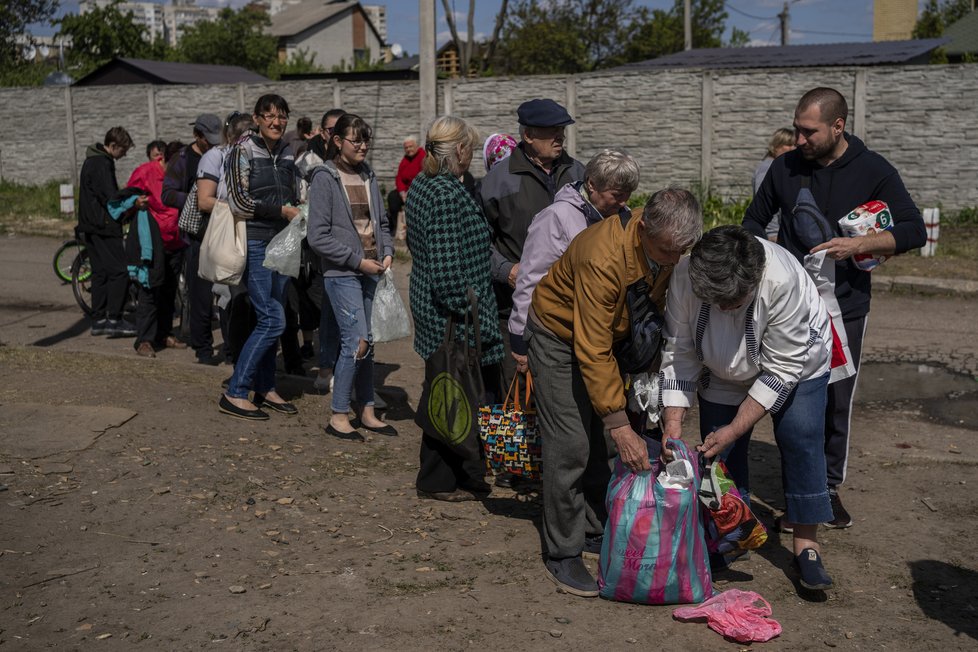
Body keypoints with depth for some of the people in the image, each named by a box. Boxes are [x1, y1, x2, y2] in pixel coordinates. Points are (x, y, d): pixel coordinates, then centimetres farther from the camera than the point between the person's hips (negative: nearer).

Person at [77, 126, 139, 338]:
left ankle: (98, 320, 13)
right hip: (103, 226, -11)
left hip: (91, 227, 11)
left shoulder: (92, 161, 18)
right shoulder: (102, 164, -15)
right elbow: (110, 199, -23)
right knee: (119, 271, -9)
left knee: (100, 272, 12)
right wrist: (133, 203, -36)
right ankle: (113, 320, -11)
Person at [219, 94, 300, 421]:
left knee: (270, 319, 11)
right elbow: (239, 201, -14)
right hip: (254, 243, -7)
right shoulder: (244, 150, -7)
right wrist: (282, 211, -15)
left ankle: (265, 388, 22)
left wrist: (297, 212, 5)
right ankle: (234, 393, -4)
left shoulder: (286, 153, 13)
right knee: (273, 320, -12)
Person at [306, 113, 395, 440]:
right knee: (357, 341, -11)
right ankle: (338, 416, 2)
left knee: (368, 342, 10)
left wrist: (387, 251, 1)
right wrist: (358, 261, -13)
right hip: (342, 274, -6)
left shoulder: (368, 175, 11)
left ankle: (367, 412, 21)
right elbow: (318, 236, -11)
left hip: (371, 271, 6)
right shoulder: (325, 178, -7)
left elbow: (381, 221, 19)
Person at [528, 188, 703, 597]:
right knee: (570, 447, -10)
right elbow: (592, 352, -35)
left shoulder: (669, 246, -16)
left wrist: (652, 360, 5)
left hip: (614, 332, 7)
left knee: (604, 444, 8)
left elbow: (658, 301, 6)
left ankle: (594, 531, 23)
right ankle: (563, 554, 1)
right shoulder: (604, 257, -38)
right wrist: (620, 425, -35)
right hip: (560, 336, -7)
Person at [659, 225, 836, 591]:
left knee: (800, 441, -10)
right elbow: (680, 352, -21)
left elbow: (781, 370, -31)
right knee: (718, 449, 0)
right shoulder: (686, 276, -32)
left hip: (796, 360, -2)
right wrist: (673, 420, -28)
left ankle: (806, 543, 3)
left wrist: (735, 428, -31)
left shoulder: (784, 281, -40)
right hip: (725, 371, 3)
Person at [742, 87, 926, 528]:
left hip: (845, 306, -1)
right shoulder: (785, 167, 1)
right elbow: (755, 221, 15)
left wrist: (857, 244, -23)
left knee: (836, 402, 7)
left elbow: (914, 230, -8)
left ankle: (829, 487, 23)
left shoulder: (874, 172, -5)